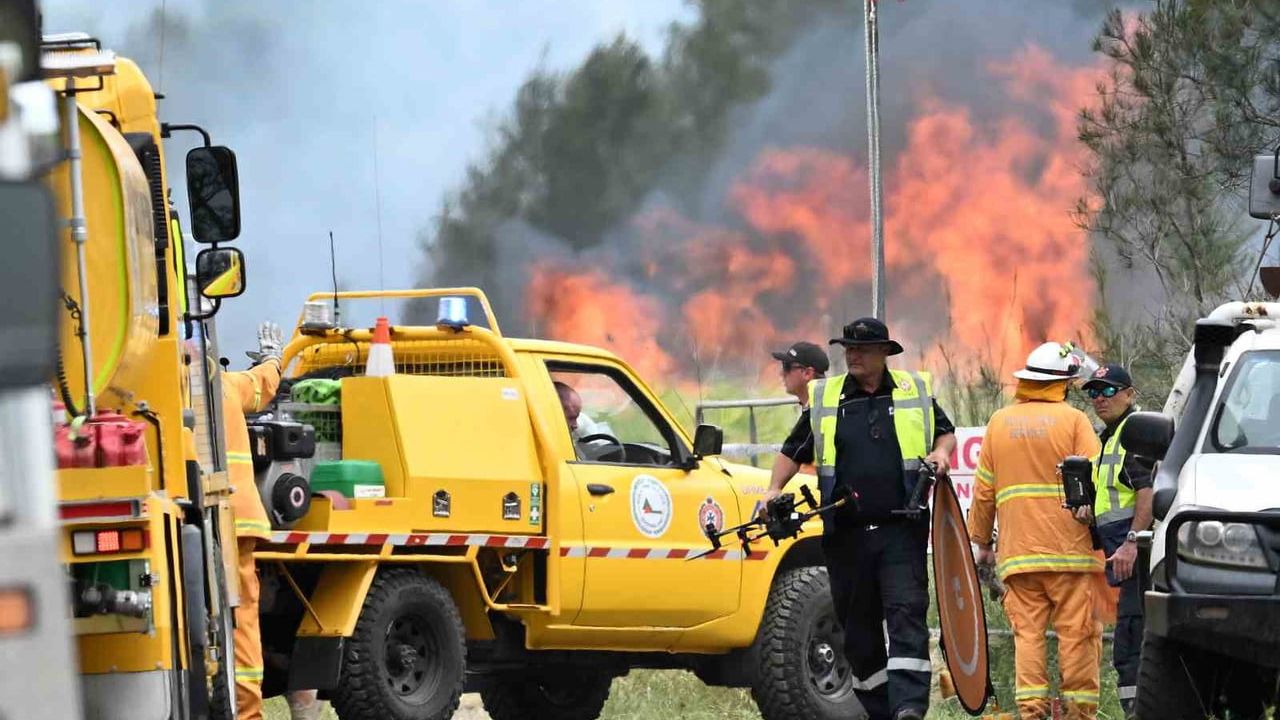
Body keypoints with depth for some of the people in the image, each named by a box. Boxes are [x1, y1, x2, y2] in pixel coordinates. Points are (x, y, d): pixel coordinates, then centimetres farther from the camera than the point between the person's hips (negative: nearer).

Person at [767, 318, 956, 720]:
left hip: (901, 532, -2)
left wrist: (942, 452, -1)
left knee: (906, 612, -16)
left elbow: (945, 431, 21)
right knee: (858, 626, 6)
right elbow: (793, 451, 18)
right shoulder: (823, 400, 10)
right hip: (847, 534, 2)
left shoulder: (915, 393, 8)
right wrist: (775, 489, 3)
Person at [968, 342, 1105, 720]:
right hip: (1069, 547, -3)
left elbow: (983, 490, 12)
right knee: (1078, 631, 1)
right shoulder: (1073, 420, -2)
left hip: (1017, 548, 3)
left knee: (1027, 630, 2)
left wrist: (979, 541, 20)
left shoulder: (999, 423, 10)